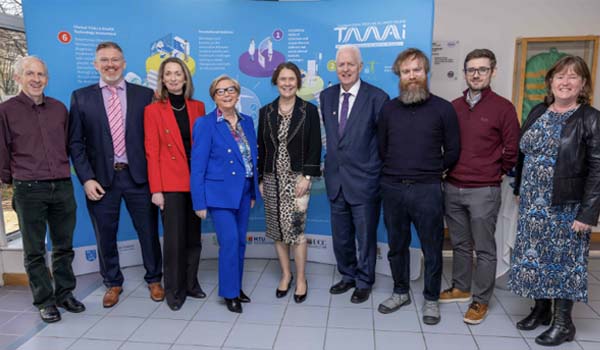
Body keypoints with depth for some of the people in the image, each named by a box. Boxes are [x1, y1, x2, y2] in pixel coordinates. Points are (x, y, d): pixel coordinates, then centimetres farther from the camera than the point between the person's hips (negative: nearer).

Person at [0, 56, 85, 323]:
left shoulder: (59, 108, 9)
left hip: (62, 187, 3)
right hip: (28, 191, -3)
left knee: (64, 246, 12)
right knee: (34, 251, 7)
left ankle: (64, 294, 26)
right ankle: (45, 301, 20)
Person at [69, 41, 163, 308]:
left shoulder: (144, 95, 2)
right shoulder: (81, 97, 4)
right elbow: (75, 142, 2)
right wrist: (86, 179, -6)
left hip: (138, 176, 0)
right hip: (101, 179, 1)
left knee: (148, 232, 9)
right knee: (105, 236, 13)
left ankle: (154, 279, 30)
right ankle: (113, 283, 33)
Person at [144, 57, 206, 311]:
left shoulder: (197, 107, 9)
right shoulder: (153, 110, 0)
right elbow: (152, 152, -3)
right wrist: (155, 189, -8)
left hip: (196, 181, 3)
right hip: (170, 184, -3)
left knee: (194, 236, 10)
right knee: (174, 238, 2)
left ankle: (191, 283, 27)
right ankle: (174, 289, 18)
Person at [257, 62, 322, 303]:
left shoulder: (309, 110, -1)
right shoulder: (266, 112, 8)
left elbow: (315, 147, -4)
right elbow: (261, 148, 8)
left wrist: (307, 176, -12)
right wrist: (260, 180, 5)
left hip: (297, 177, -3)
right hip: (272, 179, 4)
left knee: (295, 227, -8)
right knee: (277, 229, 8)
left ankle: (301, 279, 11)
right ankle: (286, 274, 26)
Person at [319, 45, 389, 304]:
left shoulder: (377, 97, -10)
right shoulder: (326, 96, 6)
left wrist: (382, 173, -7)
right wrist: (332, 159, 7)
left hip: (364, 180, -5)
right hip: (336, 178, 5)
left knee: (365, 236, 10)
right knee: (340, 236, 17)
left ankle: (364, 282, 31)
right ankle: (348, 276, 39)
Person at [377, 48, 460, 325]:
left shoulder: (443, 108, -2)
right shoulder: (388, 109, 6)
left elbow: (453, 150, 5)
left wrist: (432, 171, 11)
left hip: (427, 190, -2)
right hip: (392, 188, 3)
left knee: (432, 248, 7)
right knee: (397, 245, 14)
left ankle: (431, 299, 26)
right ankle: (400, 292, 32)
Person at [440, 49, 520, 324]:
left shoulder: (503, 108, -5)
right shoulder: (453, 107, 6)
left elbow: (511, 151, -1)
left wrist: (495, 174, 7)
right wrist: (451, 170, 9)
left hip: (483, 191, -4)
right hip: (452, 188, 4)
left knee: (484, 249, 6)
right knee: (459, 244, 17)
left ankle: (481, 300, 20)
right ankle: (460, 288, 34)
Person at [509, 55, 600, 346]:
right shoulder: (538, 112, 7)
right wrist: (520, 189, 10)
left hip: (567, 206, -5)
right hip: (533, 203, 5)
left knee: (563, 258, 6)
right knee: (534, 255, 12)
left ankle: (563, 322, 21)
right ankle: (541, 309, 30)